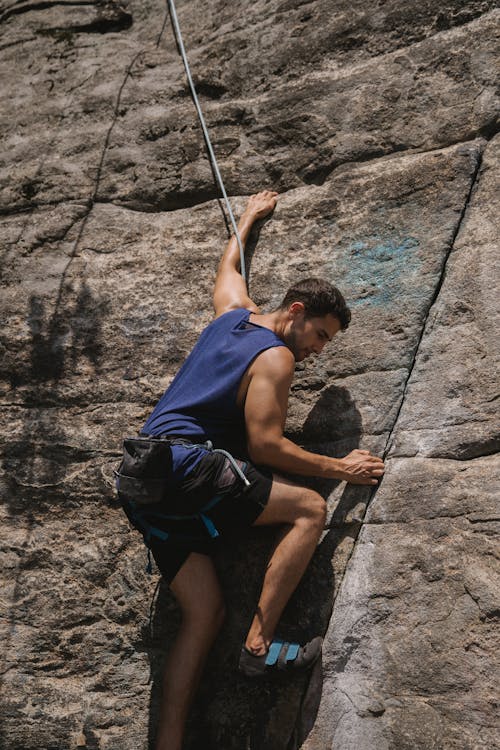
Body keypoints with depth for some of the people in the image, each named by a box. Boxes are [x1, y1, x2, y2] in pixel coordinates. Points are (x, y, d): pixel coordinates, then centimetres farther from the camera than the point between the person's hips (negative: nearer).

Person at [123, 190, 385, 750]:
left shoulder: (232, 312, 18)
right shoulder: (275, 356, -5)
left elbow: (228, 267, 39)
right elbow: (264, 445, -12)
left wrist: (248, 217, 55)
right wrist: (340, 469, -4)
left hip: (147, 481, 9)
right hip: (186, 461, -9)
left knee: (204, 612, 7)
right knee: (309, 510, -7)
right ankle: (260, 643, -10)